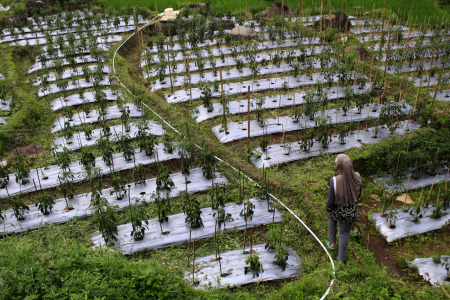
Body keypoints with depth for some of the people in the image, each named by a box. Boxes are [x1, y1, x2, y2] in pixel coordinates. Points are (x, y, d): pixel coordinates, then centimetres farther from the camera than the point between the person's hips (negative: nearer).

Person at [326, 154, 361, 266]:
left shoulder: (335, 181, -33)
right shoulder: (357, 177, -20)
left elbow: (331, 202, -25)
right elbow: (358, 194, -2)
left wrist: (328, 207, -2)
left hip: (337, 209, -2)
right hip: (351, 211, 2)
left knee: (332, 219, 35)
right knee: (344, 233, 20)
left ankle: (332, 242, 47)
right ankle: (341, 259, 36)